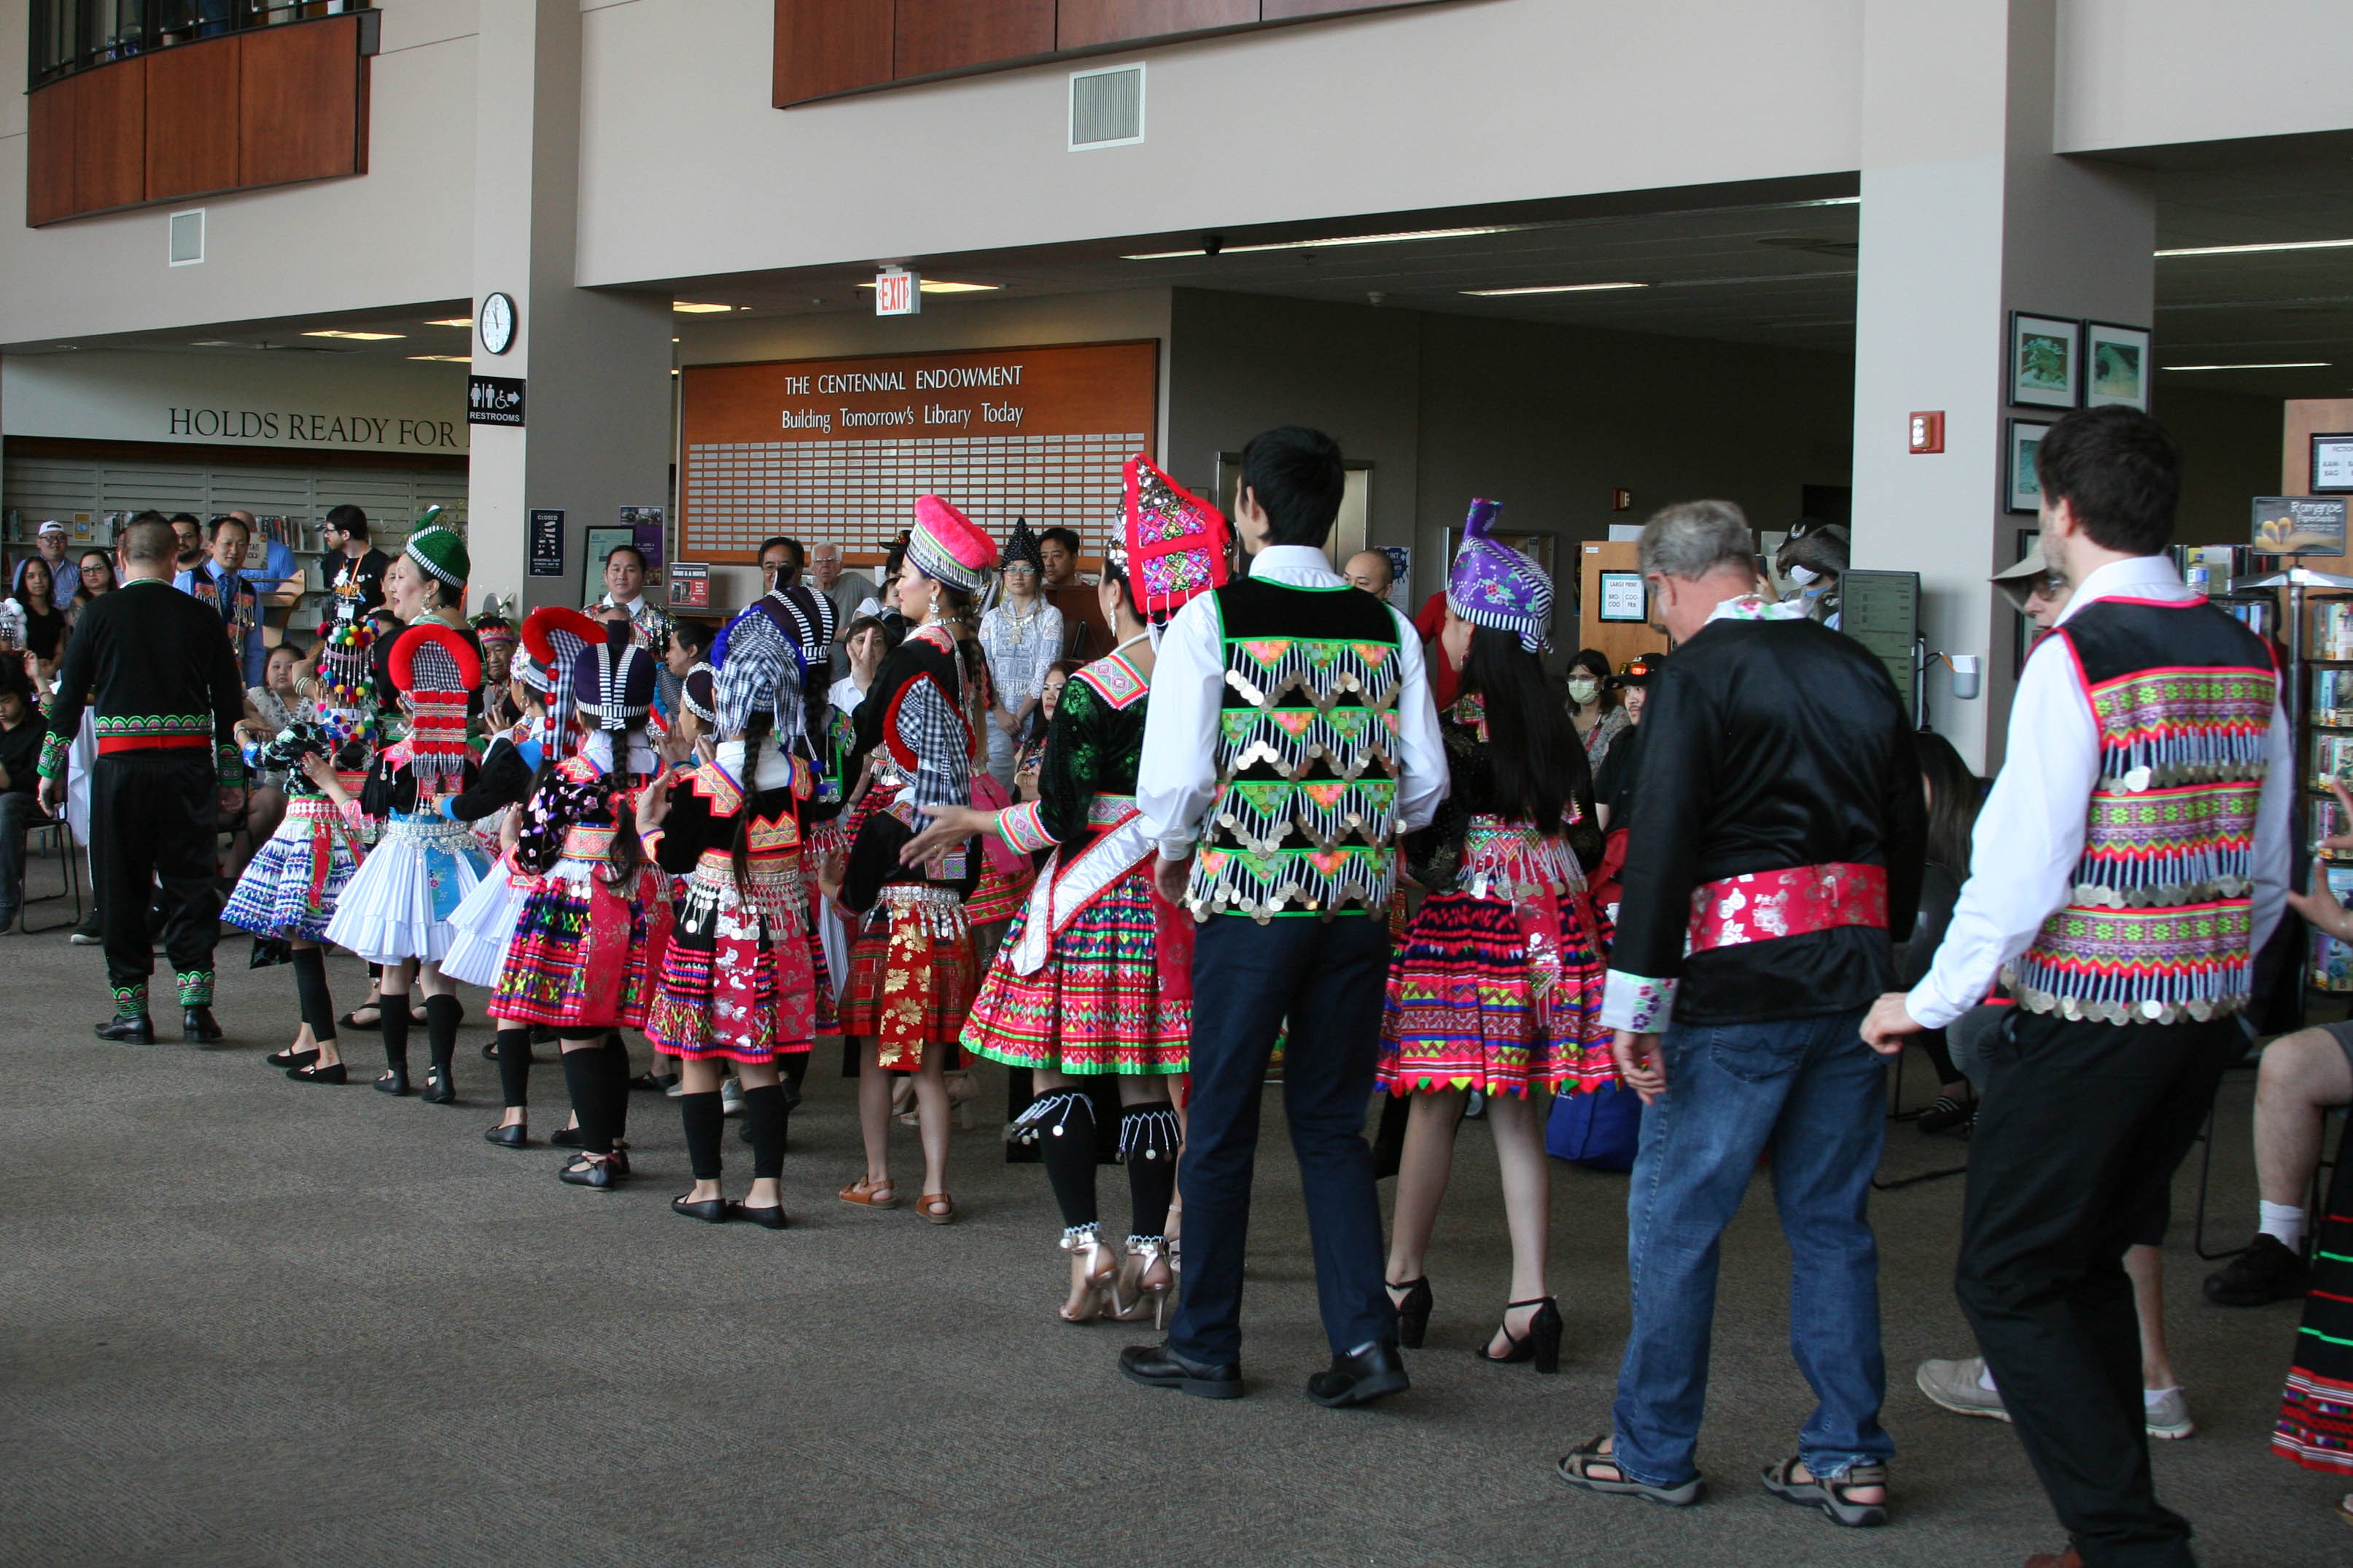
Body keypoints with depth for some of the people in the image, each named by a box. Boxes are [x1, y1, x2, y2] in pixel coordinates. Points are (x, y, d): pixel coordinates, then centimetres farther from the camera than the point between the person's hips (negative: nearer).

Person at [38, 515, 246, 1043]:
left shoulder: (101, 614, -1)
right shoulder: (200, 617, 3)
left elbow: (69, 698, 2)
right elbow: (229, 705, 4)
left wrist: (51, 771, 10)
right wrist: (232, 780, 11)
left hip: (120, 762, -1)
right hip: (189, 763, 1)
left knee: (122, 885, 7)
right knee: (190, 881, 7)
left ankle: (131, 1008, 9)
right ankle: (195, 1000, 0)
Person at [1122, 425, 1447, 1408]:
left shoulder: (1212, 619, -8)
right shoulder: (1388, 629, 3)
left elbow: (1174, 778, -10)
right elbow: (1425, 785, 5)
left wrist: (1172, 857, 9)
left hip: (1247, 894, -4)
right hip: (1359, 901, 4)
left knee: (1221, 1122, 8)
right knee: (1333, 1123, 13)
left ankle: (1206, 1347, 19)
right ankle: (1365, 1336, 4)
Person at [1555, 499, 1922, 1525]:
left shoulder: (1697, 674, -10)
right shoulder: (1858, 670, 11)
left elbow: (1661, 843, -16)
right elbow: (1908, 830, 15)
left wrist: (1633, 1002, -15)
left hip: (1737, 987, -7)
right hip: (1854, 976, 7)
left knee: (1674, 1218, 5)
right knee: (1831, 1219, 13)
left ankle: (1654, 1451, 13)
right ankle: (1849, 1458, 16)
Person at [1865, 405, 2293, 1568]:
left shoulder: (2078, 656, -15)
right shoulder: (2245, 655, 8)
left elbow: (2022, 863, -17)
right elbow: (2268, 870, 14)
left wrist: (1930, 1002, -6)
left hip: (2087, 1023, -8)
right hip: (2207, 1012, 8)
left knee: (2010, 1279, 1)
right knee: (2087, 1262, 19)